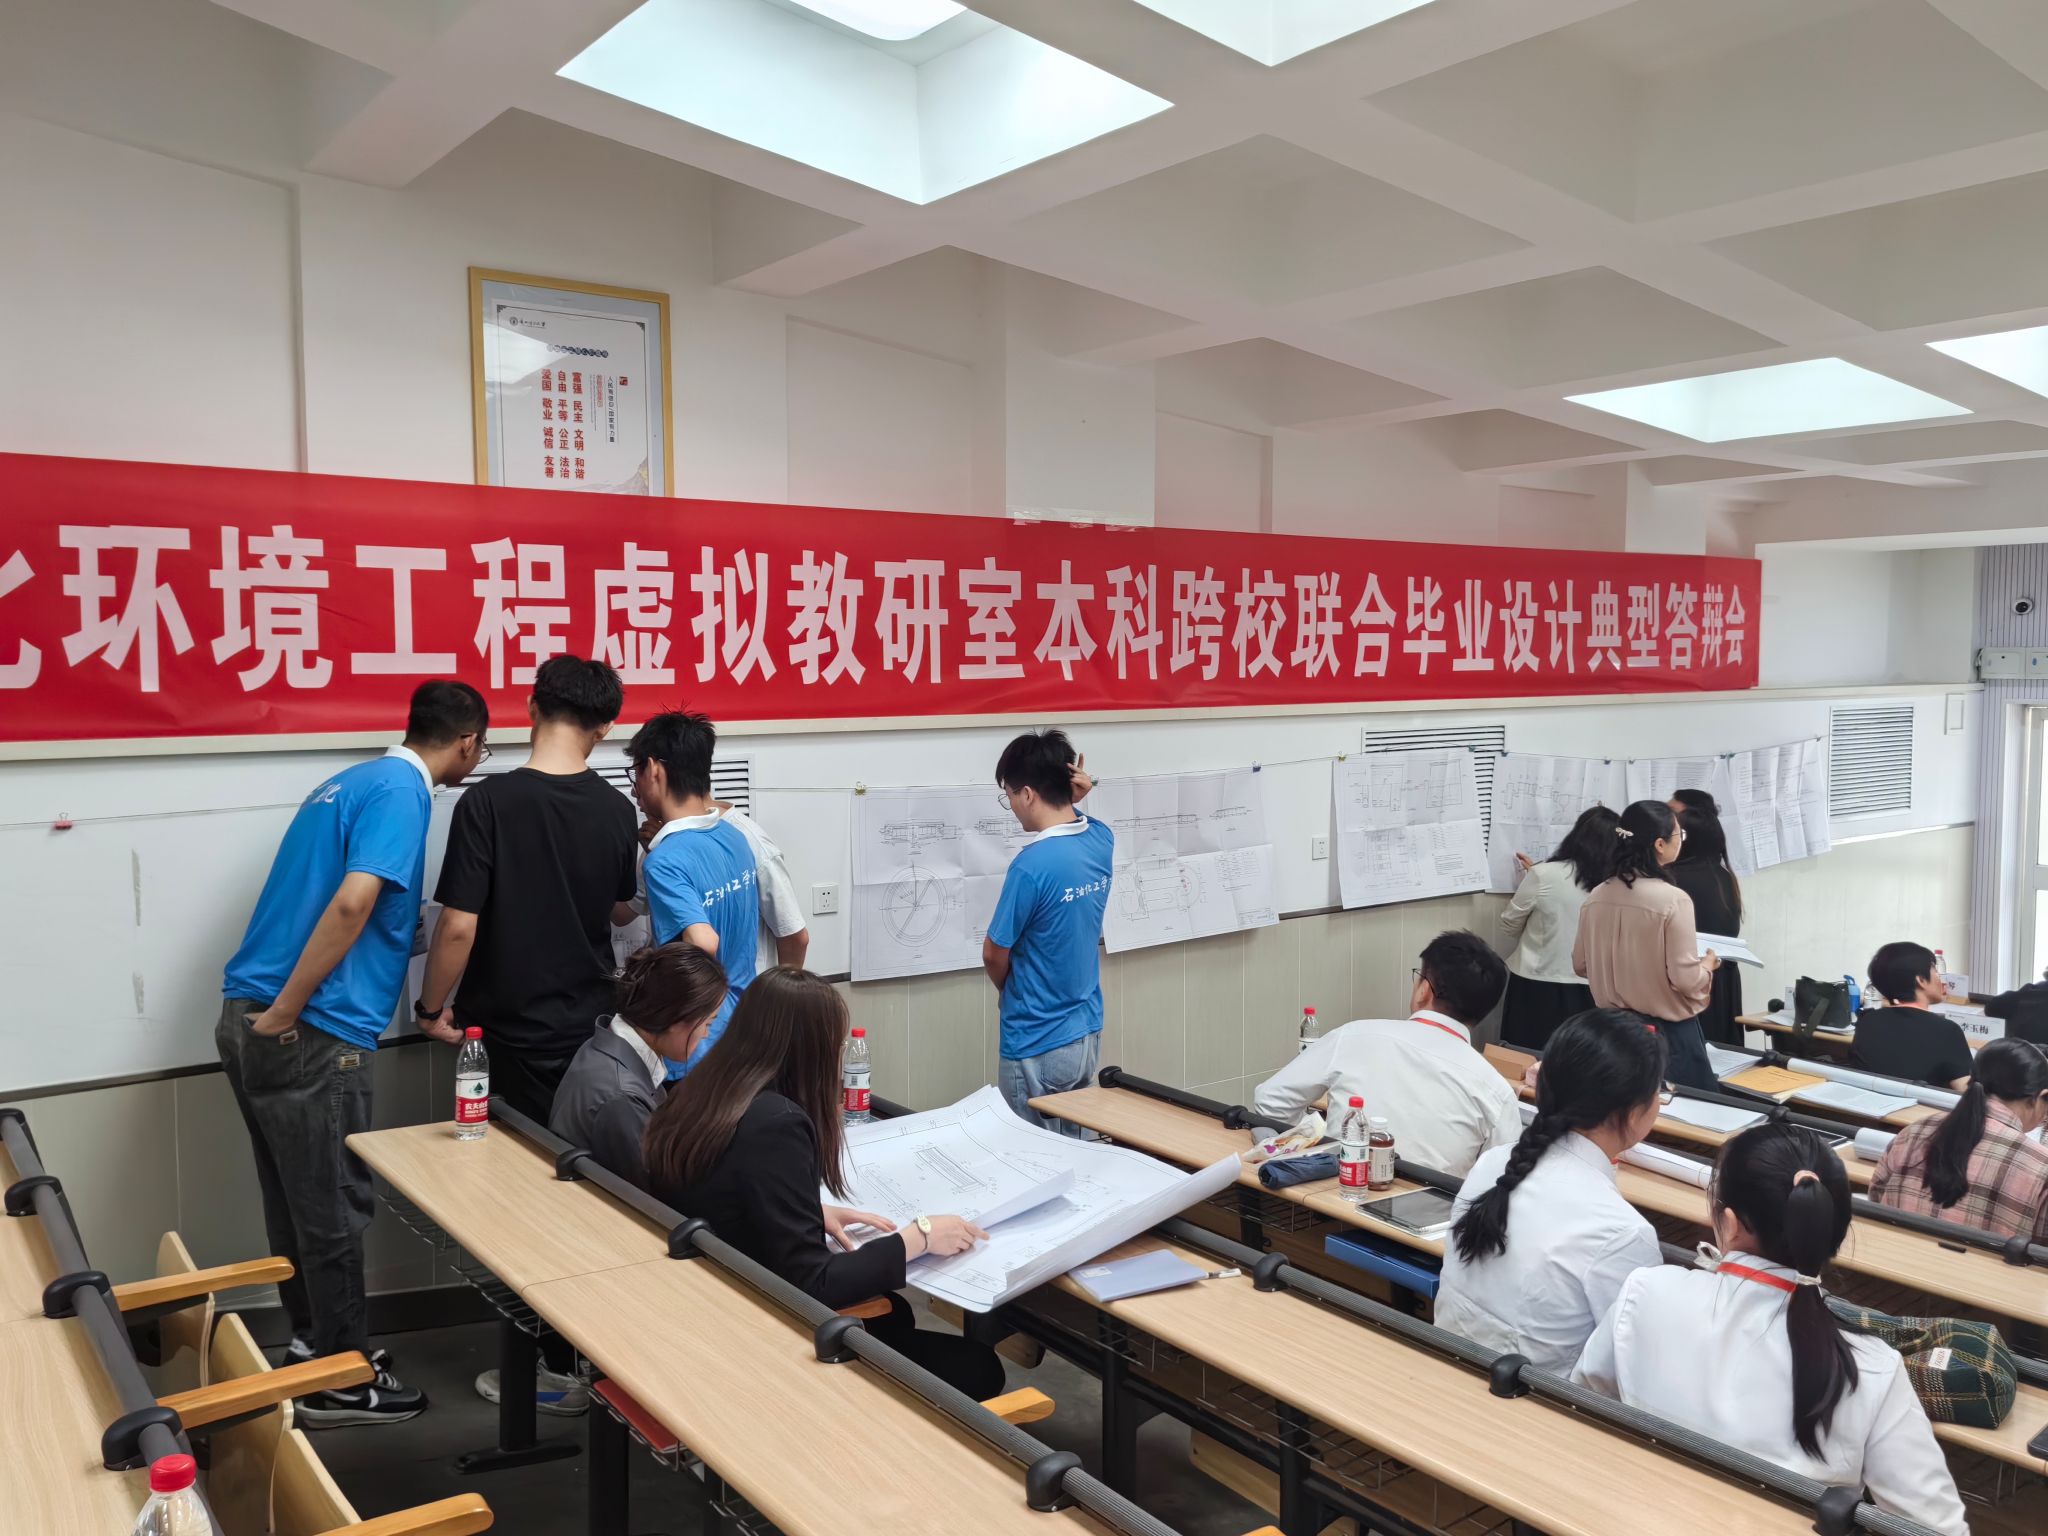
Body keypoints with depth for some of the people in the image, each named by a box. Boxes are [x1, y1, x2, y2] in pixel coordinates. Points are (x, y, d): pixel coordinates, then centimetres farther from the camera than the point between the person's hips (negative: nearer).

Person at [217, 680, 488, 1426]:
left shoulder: (354, 780, 17)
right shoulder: (401, 792, -12)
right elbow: (352, 903, -25)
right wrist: (285, 1014, -20)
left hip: (251, 1018, 9)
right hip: (306, 1032, -9)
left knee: (297, 1201, 19)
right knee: (334, 1207, 3)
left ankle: (313, 1343, 32)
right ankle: (340, 1379, 16)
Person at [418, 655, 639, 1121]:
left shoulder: (488, 800, -17)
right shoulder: (618, 811, -4)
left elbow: (458, 926, -18)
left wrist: (431, 1008, -3)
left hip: (508, 1035, -3)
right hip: (589, 1027, 3)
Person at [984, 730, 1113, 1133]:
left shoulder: (1032, 865, -25)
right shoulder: (1102, 839, -3)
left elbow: (994, 954, -13)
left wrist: (1008, 992, 8)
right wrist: (1070, 801, 0)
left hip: (1038, 1046, -7)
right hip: (1088, 1033, 7)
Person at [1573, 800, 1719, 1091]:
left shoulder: (1596, 897, -1)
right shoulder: (1673, 899, -18)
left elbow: (1580, 965, 9)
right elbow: (1686, 979, -18)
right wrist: (1708, 964, 1)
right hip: (1668, 1031, -6)